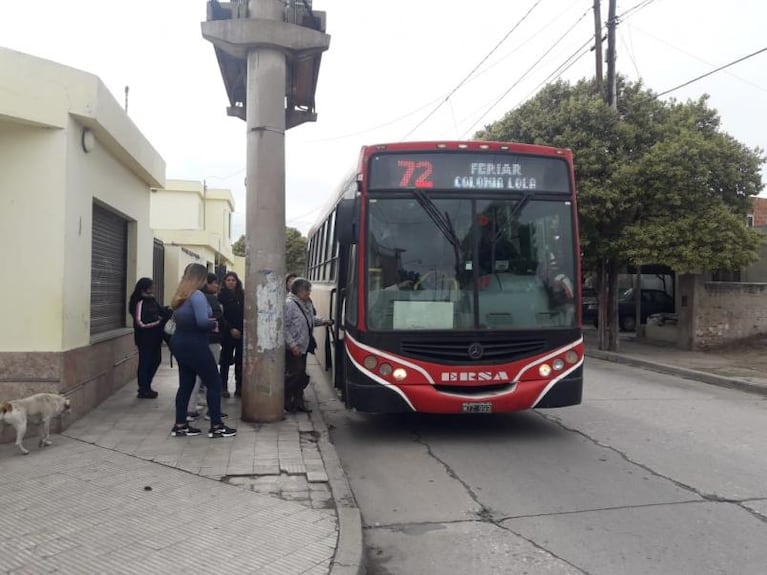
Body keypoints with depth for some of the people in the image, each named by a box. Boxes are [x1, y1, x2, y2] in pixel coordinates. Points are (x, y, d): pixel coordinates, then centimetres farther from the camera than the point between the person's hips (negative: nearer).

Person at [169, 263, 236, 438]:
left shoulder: (180, 296, 11)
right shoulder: (197, 295, -17)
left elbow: (184, 319, 13)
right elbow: (202, 321, -28)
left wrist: (209, 324, 7)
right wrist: (214, 324, -8)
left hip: (179, 343, 9)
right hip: (194, 345, -9)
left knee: (186, 384, 14)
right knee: (214, 383, 1)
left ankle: (180, 425, 17)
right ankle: (216, 426, 4)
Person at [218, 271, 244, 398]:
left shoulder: (242, 295, 6)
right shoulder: (221, 296, -3)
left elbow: (245, 313, 6)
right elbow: (221, 316, -8)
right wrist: (231, 329, -16)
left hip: (241, 332, 3)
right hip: (227, 333, -3)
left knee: (240, 360, 5)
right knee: (226, 360, 5)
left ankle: (239, 387, 12)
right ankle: (224, 387, 13)